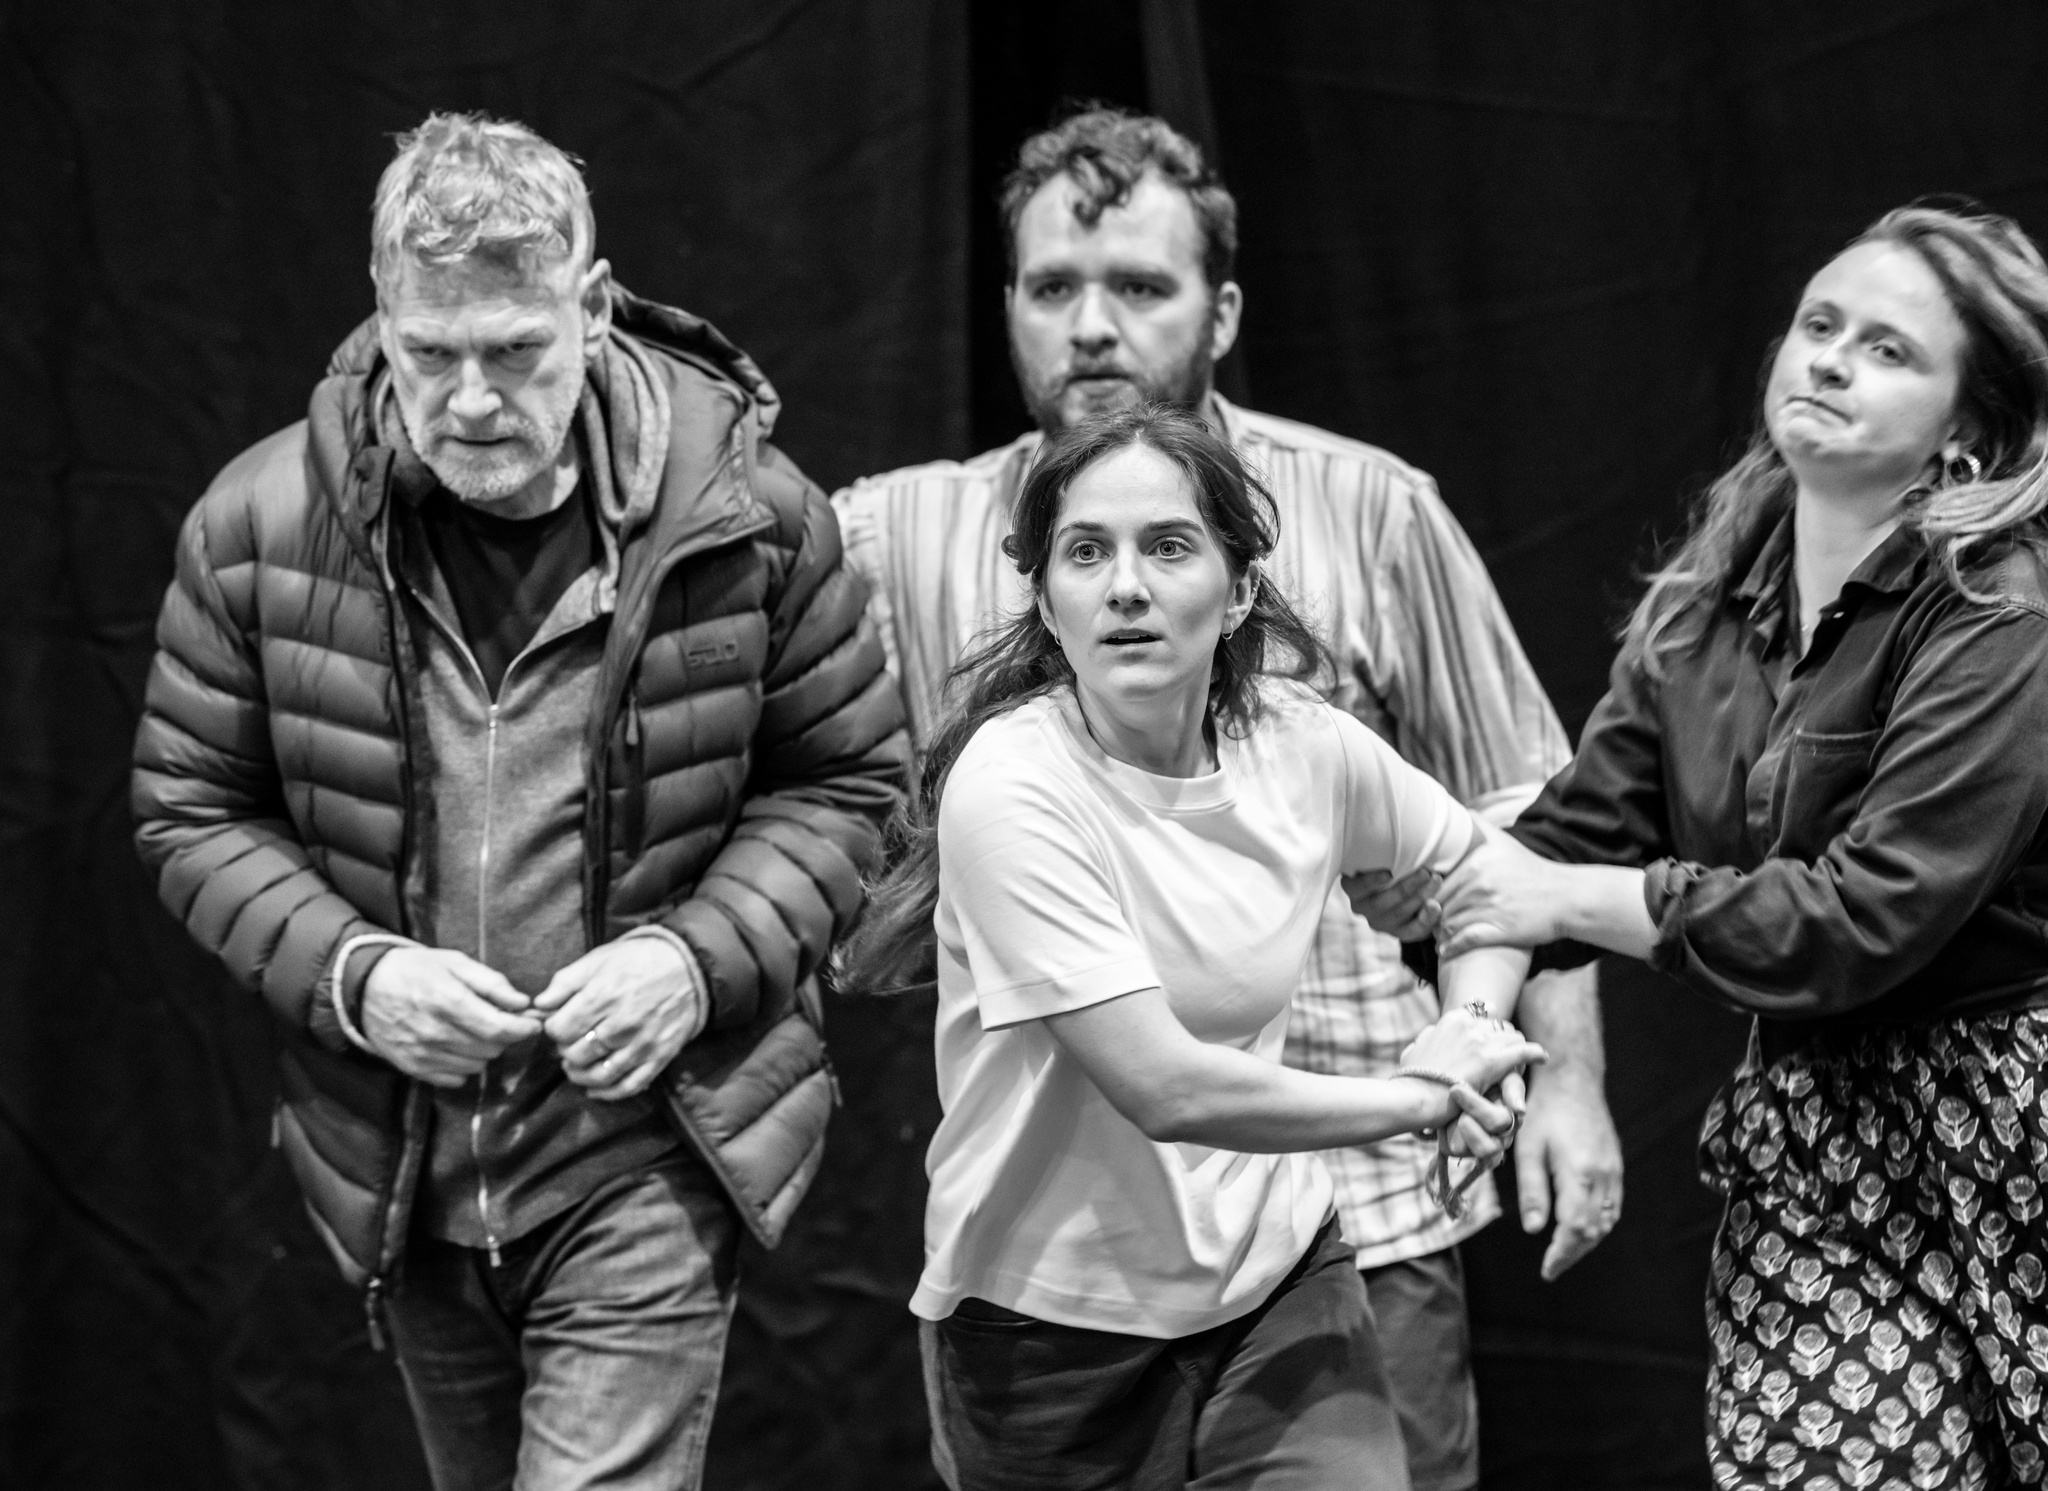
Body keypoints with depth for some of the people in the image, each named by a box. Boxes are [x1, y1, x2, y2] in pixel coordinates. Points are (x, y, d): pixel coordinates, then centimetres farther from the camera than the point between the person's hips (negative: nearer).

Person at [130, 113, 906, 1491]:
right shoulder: (259, 525, -7)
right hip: (400, 1164, 3)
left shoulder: (746, 511, -10)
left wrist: (702, 958, -16)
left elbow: (845, 780, 0)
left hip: (650, 1157, -3)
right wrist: (349, 974, -15)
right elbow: (192, 810, 2)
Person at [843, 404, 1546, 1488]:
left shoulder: (1305, 747, -3)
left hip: (1274, 1273, 4)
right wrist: (1423, 1096, -12)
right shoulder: (1008, 789, -19)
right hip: (1054, 1317, -3)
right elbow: (1166, 1089, -24)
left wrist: (1472, 1024, -3)